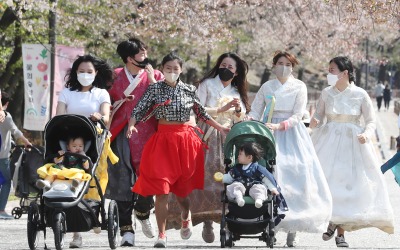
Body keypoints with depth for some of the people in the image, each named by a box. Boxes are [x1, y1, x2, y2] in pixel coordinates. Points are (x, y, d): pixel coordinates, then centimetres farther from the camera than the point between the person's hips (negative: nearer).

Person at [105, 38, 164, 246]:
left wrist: (151, 80, -9)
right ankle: (126, 230, -3)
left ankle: (142, 213, 28)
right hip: (121, 136, 0)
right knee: (121, 182, -6)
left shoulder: (155, 76, 9)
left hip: (147, 135, 0)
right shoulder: (115, 77, 9)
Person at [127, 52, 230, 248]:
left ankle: (186, 217, 42)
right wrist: (131, 125, -23)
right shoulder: (155, 89, 1)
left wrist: (220, 128, 16)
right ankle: (161, 235, -3)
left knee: (182, 187, 9)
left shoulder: (189, 90, 7)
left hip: (185, 139, 2)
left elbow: (201, 113, 17)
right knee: (161, 189, -9)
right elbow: (139, 109, -5)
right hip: (163, 141, -2)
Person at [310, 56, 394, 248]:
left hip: (352, 143, -2)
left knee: (348, 185, -2)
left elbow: (371, 121, 2)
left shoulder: (360, 95, -4)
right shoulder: (326, 93, 2)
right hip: (329, 142, 2)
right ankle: (332, 221, 11)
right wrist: (315, 122, -13)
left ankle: (341, 233, 6)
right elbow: (318, 115, 9)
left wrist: (366, 134, -16)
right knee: (326, 182, -9)